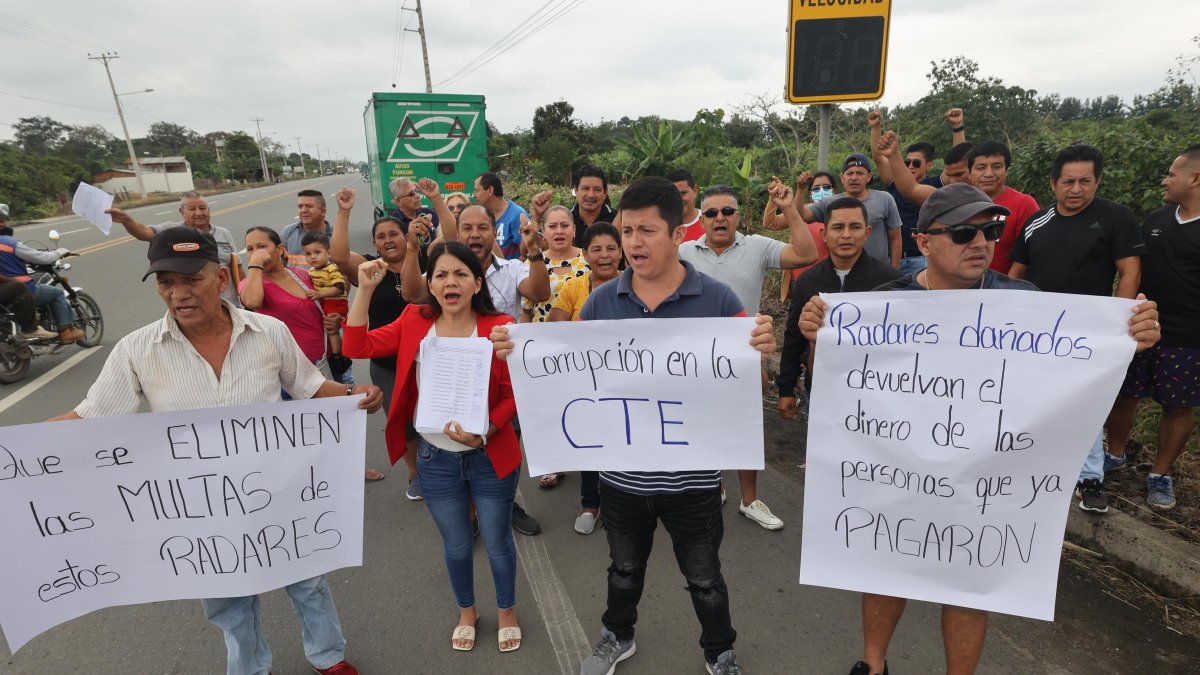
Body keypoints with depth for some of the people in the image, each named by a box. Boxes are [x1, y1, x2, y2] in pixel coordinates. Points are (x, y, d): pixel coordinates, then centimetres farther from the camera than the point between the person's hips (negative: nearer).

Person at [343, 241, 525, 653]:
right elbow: (357, 347, -8)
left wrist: (484, 431, -26)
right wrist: (365, 289, -15)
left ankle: (507, 610, 45)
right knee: (456, 545, 21)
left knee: (497, 543, 17)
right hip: (436, 459, 3)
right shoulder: (415, 321, -3)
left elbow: (513, 395, -11)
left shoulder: (499, 327, -14)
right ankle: (466, 612, 49)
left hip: (491, 457, -2)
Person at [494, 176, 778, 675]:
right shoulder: (601, 302, -6)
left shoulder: (717, 299, -13)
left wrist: (761, 350, -31)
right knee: (625, 568, 27)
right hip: (621, 470, 2)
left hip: (692, 473, -2)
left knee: (704, 578, 21)